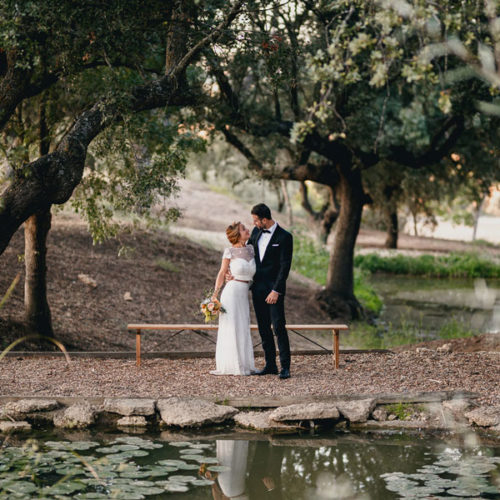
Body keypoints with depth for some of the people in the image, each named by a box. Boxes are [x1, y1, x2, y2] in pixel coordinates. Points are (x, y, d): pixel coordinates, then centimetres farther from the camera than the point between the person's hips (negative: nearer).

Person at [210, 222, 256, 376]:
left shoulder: (251, 248, 6)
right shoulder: (230, 251, -7)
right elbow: (222, 273, -2)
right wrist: (215, 294, -6)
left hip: (244, 294, 5)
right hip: (232, 291, -5)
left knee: (243, 330, 9)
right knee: (230, 329, -1)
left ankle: (244, 365, 15)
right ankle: (229, 366, 5)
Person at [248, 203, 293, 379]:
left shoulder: (284, 237, -10)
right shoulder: (256, 232, 9)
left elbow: (285, 266, -13)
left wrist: (276, 291, -17)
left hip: (274, 288, -6)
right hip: (257, 287, 6)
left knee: (278, 327, -9)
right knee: (263, 328, 8)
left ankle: (285, 366, -6)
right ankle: (270, 365, 14)